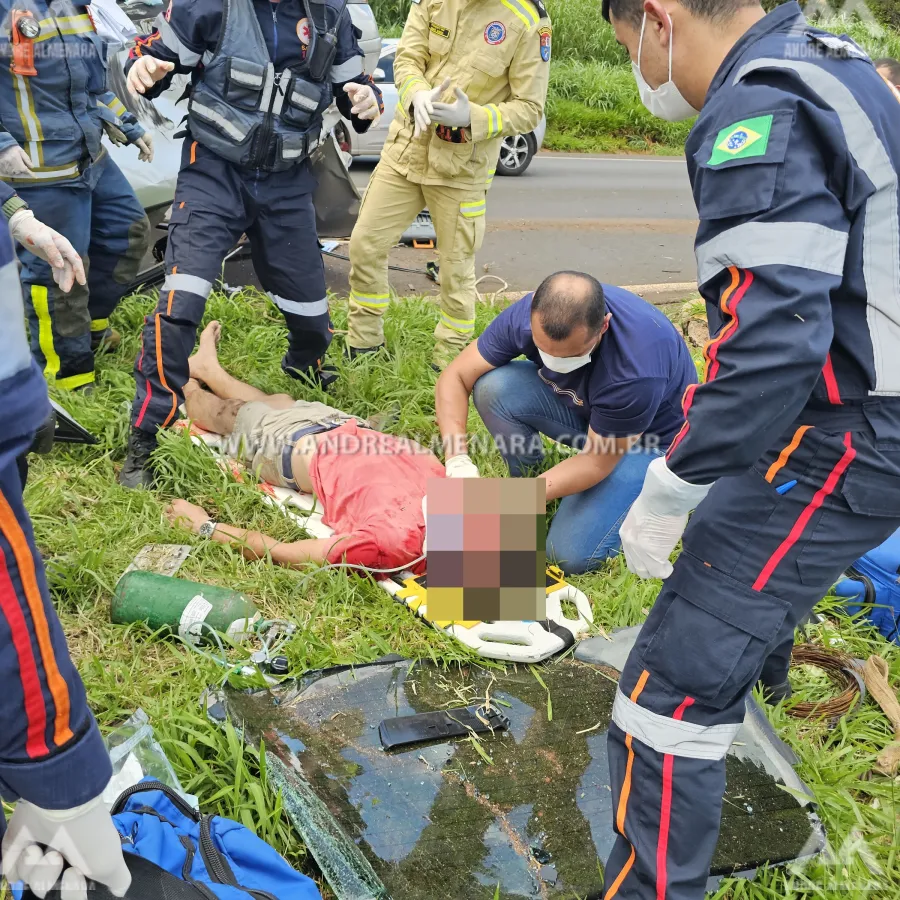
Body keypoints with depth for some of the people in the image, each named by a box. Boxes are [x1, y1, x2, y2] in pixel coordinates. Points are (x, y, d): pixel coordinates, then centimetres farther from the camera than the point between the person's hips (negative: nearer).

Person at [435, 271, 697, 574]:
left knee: (572, 554, -19)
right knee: (492, 388, -23)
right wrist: (457, 460, -30)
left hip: (651, 436, -5)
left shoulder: (636, 370, -39)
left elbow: (597, 462, -27)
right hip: (581, 404, 5)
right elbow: (455, 378, -17)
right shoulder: (529, 313, -25)